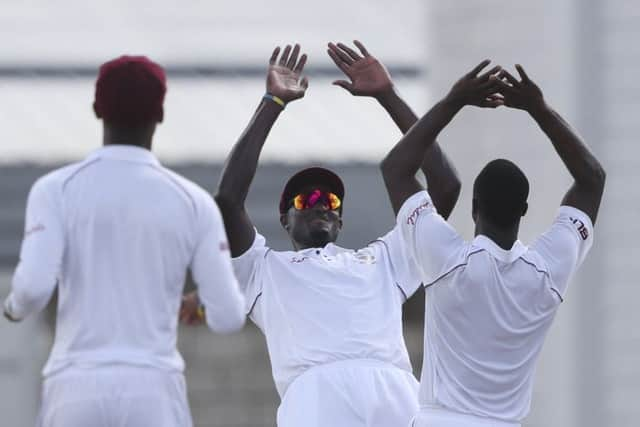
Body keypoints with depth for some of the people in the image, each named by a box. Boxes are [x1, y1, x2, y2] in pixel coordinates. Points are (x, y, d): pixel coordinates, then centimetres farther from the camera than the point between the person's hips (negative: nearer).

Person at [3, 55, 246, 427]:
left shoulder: (56, 190, 0)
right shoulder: (194, 202, 3)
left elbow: (34, 287, -13)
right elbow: (228, 316, 2)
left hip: (76, 395, 0)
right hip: (153, 396, 0)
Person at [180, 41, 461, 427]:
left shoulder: (381, 261, 35)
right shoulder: (266, 270, 29)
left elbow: (446, 185, 30)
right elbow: (228, 199, 12)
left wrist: (388, 96, 28)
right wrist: (273, 104, 17)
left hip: (395, 393, 2)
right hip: (318, 393, -2)